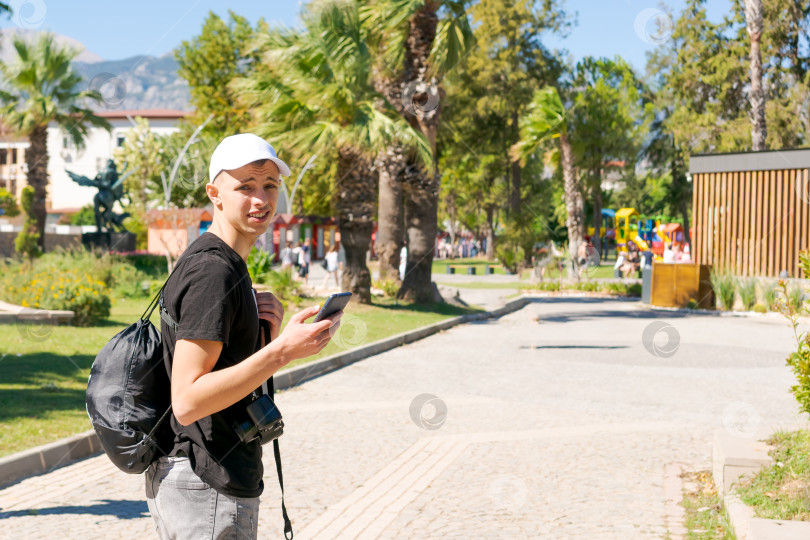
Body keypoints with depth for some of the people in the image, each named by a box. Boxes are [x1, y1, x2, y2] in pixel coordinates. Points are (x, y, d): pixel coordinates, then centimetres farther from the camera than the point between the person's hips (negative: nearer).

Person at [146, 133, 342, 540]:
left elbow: (243, 377, 16)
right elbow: (187, 402, -25)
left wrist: (269, 330, -3)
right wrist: (282, 350, -30)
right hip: (206, 490, -10)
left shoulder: (229, 266, 14)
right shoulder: (212, 270, -18)